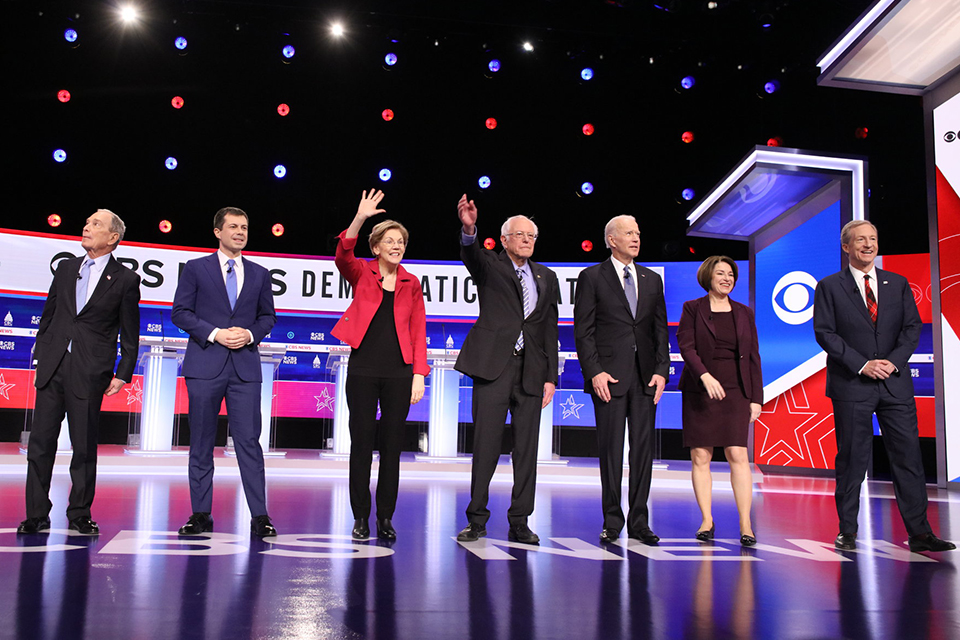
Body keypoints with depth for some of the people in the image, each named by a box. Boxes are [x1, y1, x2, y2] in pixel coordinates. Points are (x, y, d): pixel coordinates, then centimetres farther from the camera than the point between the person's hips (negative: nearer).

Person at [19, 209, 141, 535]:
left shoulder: (125, 279, 0)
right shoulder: (66, 267, 13)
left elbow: (130, 335, 1)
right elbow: (48, 315, 16)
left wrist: (123, 374, -4)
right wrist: (39, 357, 11)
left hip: (89, 373, -4)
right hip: (52, 366, 4)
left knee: (84, 446, 3)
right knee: (40, 442, 6)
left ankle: (79, 515, 16)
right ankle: (36, 515, 15)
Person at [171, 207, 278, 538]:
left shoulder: (259, 273, 13)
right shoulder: (196, 268, 6)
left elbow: (268, 316, 15)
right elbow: (180, 312, 1)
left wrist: (250, 334, -5)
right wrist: (215, 333, -11)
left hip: (245, 366, 1)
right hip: (205, 364, -1)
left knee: (249, 441, -3)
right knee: (201, 444, 5)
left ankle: (259, 516, 0)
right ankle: (201, 514, 14)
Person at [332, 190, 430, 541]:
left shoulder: (411, 284, 10)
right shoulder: (361, 273, 5)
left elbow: (418, 332, 7)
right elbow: (343, 256, -17)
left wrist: (419, 374, -2)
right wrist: (359, 218, -29)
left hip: (399, 372, 2)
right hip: (363, 369, -2)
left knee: (391, 445, 5)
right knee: (362, 443, 2)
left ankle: (385, 518, 15)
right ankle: (360, 518, 13)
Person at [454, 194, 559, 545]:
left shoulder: (546, 277, 16)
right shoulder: (489, 266, 7)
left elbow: (550, 331, 13)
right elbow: (471, 254, -17)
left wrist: (551, 376, 6)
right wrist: (468, 229, -39)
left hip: (531, 371, 4)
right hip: (493, 366, -3)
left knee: (527, 449, 5)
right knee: (485, 446, -1)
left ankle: (519, 523, 15)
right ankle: (476, 520, 10)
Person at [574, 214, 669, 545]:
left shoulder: (652, 279, 15)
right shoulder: (592, 277, 2)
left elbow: (660, 329, 13)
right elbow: (583, 330, -3)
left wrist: (661, 370, 1)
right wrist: (595, 372, -13)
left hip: (645, 377, 4)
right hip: (609, 376, -4)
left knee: (643, 449, 6)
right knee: (610, 450, 1)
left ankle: (639, 522, 15)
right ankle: (612, 522, 12)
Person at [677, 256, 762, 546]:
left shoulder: (744, 313, 12)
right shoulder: (692, 308, 4)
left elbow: (753, 357, 11)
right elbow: (685, 345, -7)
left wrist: (756, 398, 5)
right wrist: (705, 375, -22)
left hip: (735, 392, 1)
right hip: (699, 392, -1)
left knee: (738, 455, -6)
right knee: (700, 457, 0)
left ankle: (745, 525, -2)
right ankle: (707, 520, 10)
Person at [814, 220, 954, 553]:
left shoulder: (898, 283, 13)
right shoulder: (829, 286, 3)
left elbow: (913, 326, 8)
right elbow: (825, 332, -4)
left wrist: (893, 361, -9)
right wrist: (862, 364, -13)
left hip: (895, 383, 3)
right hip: (851, 385, -3)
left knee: (908, 455, 2)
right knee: (851, 459, 2)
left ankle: (919, 532, 10)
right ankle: (848, 531, 12)